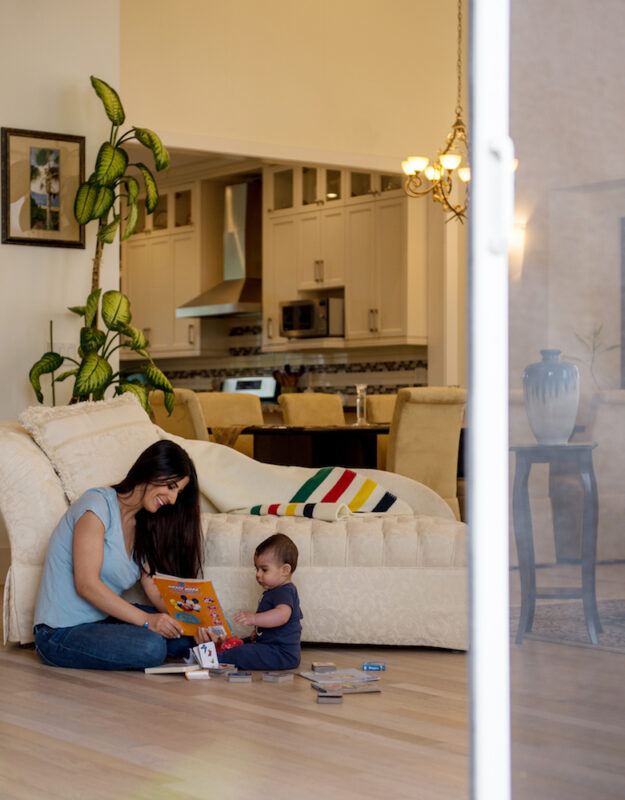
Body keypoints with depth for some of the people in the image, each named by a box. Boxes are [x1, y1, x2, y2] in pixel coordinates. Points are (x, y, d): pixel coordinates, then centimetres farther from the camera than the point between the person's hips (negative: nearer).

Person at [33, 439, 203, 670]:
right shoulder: (97, 506, -14)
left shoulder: (143, 525, 13)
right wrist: (145, 620, -29)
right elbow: (86, 584, -22)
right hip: (62, 633, -8)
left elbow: (155, 590, 3)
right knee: (150, 647, -29)